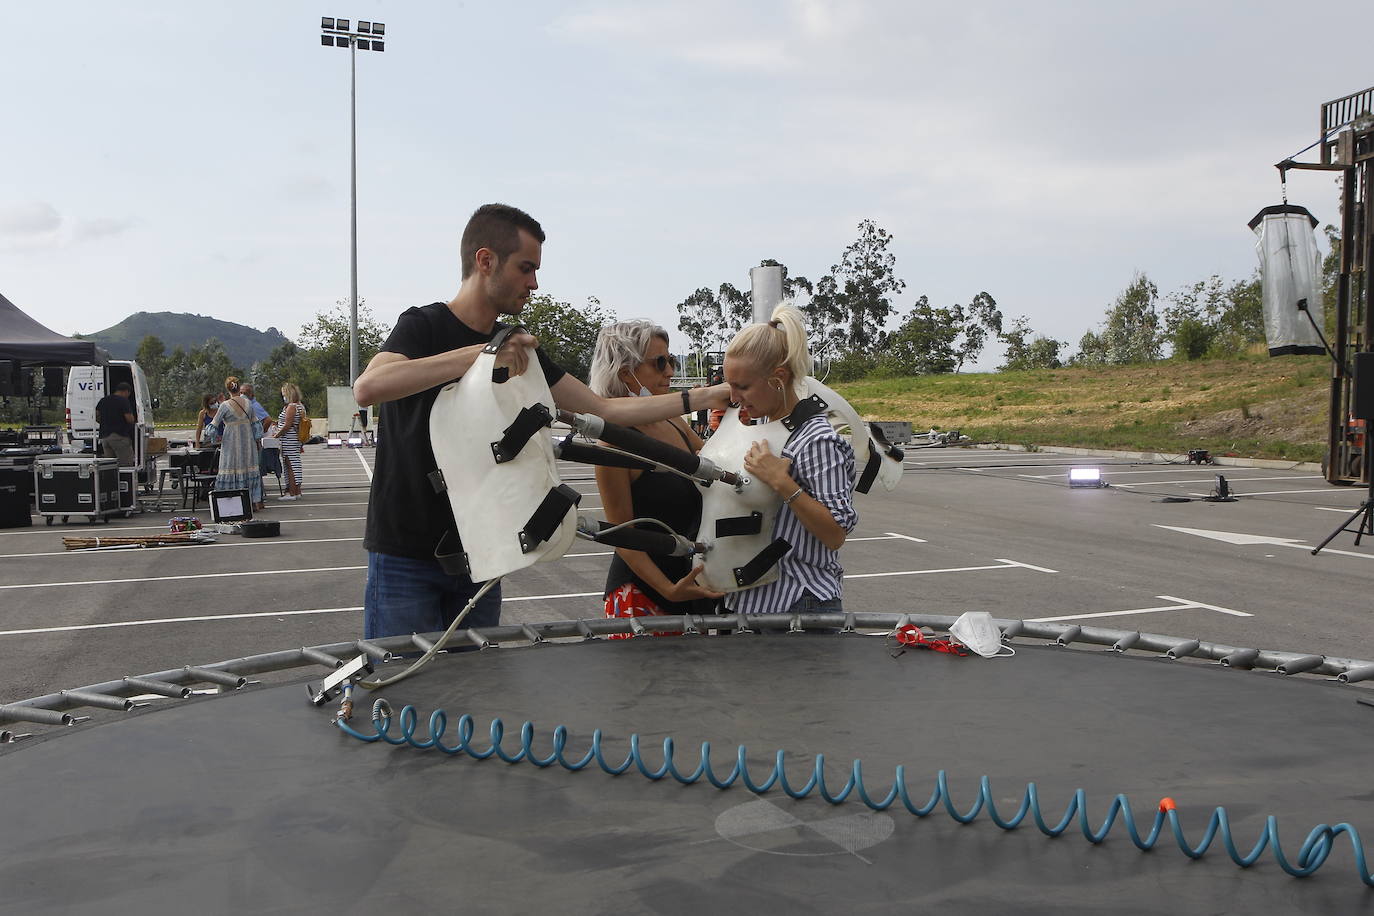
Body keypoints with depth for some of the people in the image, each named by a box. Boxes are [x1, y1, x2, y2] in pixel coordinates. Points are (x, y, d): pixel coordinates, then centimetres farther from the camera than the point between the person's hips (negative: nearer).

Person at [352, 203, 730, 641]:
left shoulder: (519, 348, 9)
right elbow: (366, 388, -30)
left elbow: (606, 410, 9)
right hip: (406, 559, -6)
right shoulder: (424, 326, -9)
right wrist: (478, 354, -34)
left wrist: (704, 397, 5)